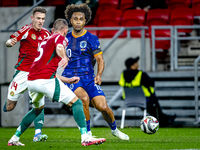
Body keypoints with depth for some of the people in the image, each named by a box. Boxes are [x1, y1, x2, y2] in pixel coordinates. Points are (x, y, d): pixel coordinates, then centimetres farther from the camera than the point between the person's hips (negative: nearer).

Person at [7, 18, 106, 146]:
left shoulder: (45, 41, 30)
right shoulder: (61, 38, 5)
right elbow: (59, 47, -23)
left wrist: (67, 80, 38)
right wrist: (64, 58, -41)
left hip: (31, 81, 8)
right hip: (45, 80, -8)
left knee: (37, 109, 33)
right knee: (76, 102, -3)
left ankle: (14, 139, 33)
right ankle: (85, 137, -16)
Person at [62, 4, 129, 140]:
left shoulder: (91, 39, 2)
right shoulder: (66, 38, 10)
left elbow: (100, 60, -1)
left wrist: (99, 75, -16)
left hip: (89, 78, 0)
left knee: (102, 106, -14)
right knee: (84, 98, -32)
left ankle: (114, 129, 18)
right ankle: (87, 133, -16)